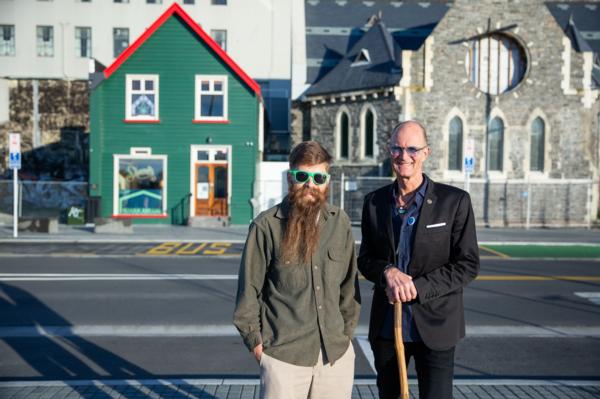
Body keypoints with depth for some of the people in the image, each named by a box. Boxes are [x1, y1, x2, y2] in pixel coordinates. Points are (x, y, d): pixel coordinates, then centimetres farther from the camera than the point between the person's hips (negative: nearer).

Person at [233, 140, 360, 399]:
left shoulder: (340, 222, 3)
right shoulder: (266, 226, -7)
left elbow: (349, 283, 10)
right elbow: (249, 289, -1)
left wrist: (346, 332, 10)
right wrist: (255, 340, 0)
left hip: (337, 353, 3)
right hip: (283, 355, -3)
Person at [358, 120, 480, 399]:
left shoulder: (455, 201, -6)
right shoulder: (374, 202, 5)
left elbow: (468, 264, -6)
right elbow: (365, 259, 9)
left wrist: (417, 288, -17)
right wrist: (388, 272, -14)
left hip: (434, 326, -3)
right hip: (385, 326, 4)